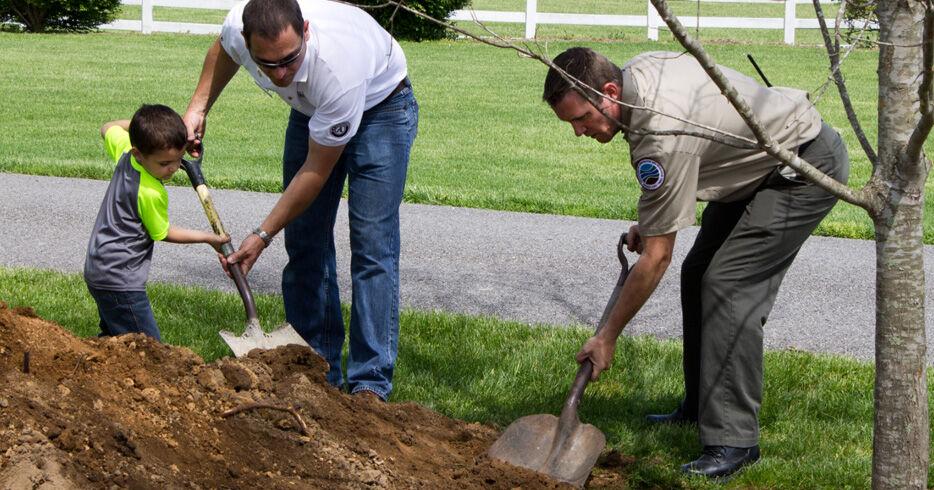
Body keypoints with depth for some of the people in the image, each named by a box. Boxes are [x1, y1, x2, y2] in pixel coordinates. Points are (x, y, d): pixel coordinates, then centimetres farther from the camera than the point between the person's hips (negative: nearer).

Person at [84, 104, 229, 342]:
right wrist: (208, 238, 4)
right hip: (119, 280, -10)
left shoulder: (123, 149, -3)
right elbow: (163, 233, -6)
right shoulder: (151, 193, -24)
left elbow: (108, 128, 21)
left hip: (98, 270, 10)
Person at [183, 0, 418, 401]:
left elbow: (317, 170, -30)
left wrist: (263, 235, -24)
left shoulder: (338, 67, -43)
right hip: (311, 108, 6)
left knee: (372, 245, -15)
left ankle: (370, 385, -13)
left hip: (379, 106, -6)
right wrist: (197, 108, -2)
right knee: (304, 243, 1)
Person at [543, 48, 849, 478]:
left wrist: (608, 337, -17)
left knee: (728, 285, -19)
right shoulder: (637, 70, -7)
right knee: (698, 274, 11)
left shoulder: (663, 135, -33)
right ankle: (701, 407, 22)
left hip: (808, 168, -11)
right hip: (761, 161, 11)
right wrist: (649, 221, 12)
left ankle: (733, 440, -17)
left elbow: (656, 258, -26)